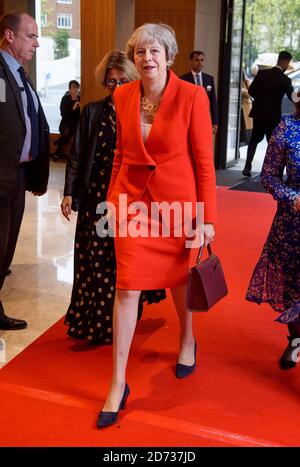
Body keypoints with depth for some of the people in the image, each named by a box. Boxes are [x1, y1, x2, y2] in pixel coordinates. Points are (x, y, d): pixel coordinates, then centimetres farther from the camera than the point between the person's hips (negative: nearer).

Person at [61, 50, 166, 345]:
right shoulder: (92, 112, 6)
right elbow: (77, 156, 6)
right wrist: (69, 193, -2)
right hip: (97, 198, 1)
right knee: (95, 263, 6)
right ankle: (94, 323, 20)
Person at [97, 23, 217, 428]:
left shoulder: (192, 96, -11)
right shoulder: (123, 96, 1)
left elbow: (204, 160, -9)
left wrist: (207, 217, -10)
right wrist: (113, 197, 14)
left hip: (178, 199, -2)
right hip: (133, 200, 2)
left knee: (178, 276, 17)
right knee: (126, 287, -2)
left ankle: (187, 341, 47)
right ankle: (119, 383, 8)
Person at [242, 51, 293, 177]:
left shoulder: (262, 73, -3)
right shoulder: (285, 79, -13)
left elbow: (251, 91, 0)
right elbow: (292, 97, -8)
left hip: (258, 113, 4)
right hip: (273, 116, -4)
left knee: (254, 140, 14)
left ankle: (247, 167, 5)